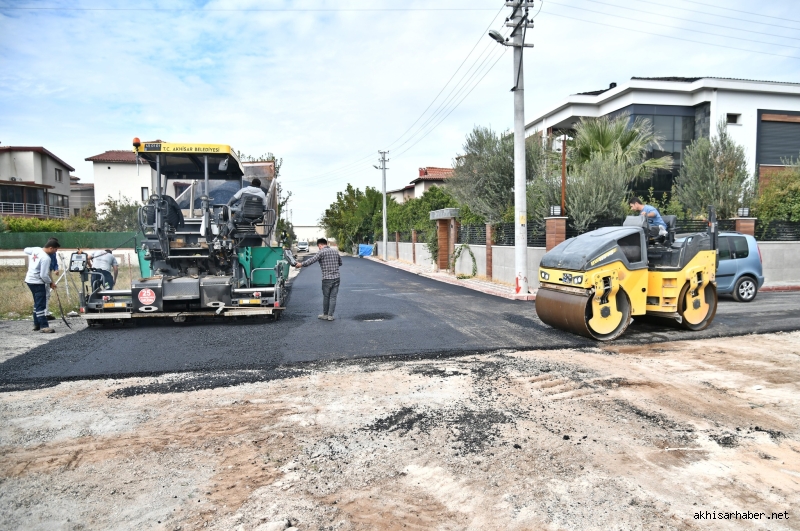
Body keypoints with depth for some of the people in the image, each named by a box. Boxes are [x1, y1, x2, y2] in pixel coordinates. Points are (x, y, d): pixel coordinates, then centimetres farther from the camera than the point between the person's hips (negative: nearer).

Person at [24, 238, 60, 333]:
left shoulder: (36, 249, 1)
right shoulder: (46, 258, -23)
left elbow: (26, 250, 25)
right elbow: (44, 275, -23)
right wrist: (51, 283, -7)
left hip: (30, 280, 10)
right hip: (37, 282, -10)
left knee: (37, 303, 17)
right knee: (41, 305, -9)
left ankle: (36, 324, 23)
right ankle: (44, 326, -11)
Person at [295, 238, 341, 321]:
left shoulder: (321, 252, -7)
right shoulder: (335, 252, 10)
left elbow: (312, 260, -16)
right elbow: (340, 263, 21)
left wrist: (301, 264, -8)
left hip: (327, 278, -4)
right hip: (336, 277, 4)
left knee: (326, 297, 10)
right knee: (333, 297, 7)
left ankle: (325, 315, 20)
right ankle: (330, 315, 9)